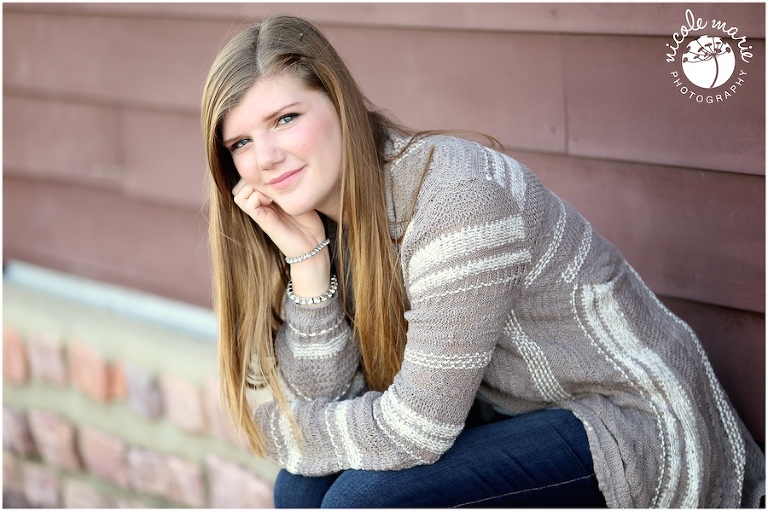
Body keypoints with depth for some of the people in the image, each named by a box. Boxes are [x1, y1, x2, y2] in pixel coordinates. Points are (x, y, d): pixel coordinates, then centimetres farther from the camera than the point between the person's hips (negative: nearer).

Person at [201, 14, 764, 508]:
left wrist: (287, 435, -9)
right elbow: (320, 401, -5)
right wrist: (306, 256, -15)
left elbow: (417, 427, -25)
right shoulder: (324, 214, 0)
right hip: (518, 417, 8)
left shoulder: (455, 195, -27)